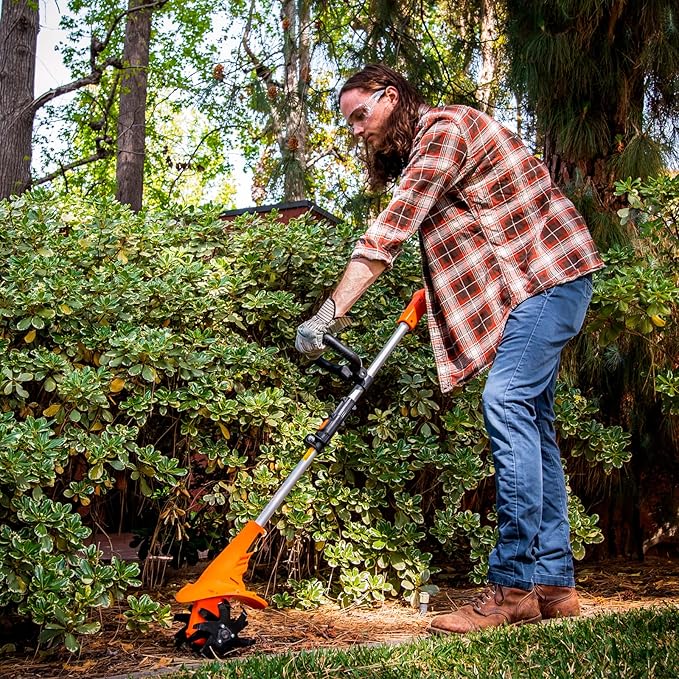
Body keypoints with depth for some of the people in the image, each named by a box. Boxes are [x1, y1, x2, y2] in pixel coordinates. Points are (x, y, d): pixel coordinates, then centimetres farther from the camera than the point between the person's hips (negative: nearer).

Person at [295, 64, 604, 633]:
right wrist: (436, 289, 5)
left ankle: (514, 586, -19)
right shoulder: (413, 151, 19)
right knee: (532, 418, 6)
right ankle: (553, 583, 9)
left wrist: (330, 311, -26)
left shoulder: (445, 128, -14)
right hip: (528, 281, 10)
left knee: (507, 404, -19)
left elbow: (391, 229, -23)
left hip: (549, 272, -10)